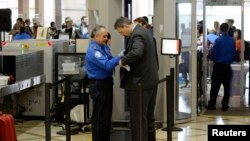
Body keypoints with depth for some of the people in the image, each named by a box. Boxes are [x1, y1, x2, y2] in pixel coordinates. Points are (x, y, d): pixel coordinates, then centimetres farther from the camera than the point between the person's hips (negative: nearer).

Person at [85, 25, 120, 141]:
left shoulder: (103, 46, 7)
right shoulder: (93, 50, -20)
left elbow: (110, 61, 11)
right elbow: (107, 65, -27)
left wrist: (118, 60, -7)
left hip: (106, 83, 10)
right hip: (99, 85, -9)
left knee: (107, 114, 18)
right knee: (100, 117, 0)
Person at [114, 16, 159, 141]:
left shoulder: (137, 35, -19)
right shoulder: (144, 31, 12)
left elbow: (136, 53, -37)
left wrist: (123, 60, -22)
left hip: (140, 81, -10)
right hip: (150, 79, 10)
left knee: (138, 117, -2)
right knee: (148, 115, 18)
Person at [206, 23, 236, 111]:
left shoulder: (218, 40, -12)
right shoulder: (232, 41, 0)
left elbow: (213, 53, -9)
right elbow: (234, 53, 6)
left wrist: (214, 60, 10)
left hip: (218, 66, -3)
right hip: (228, 66, 3)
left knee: (215, 87, 4)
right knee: (227, 86, 8)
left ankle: (212, 105, 6)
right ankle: (225, 105, 9)